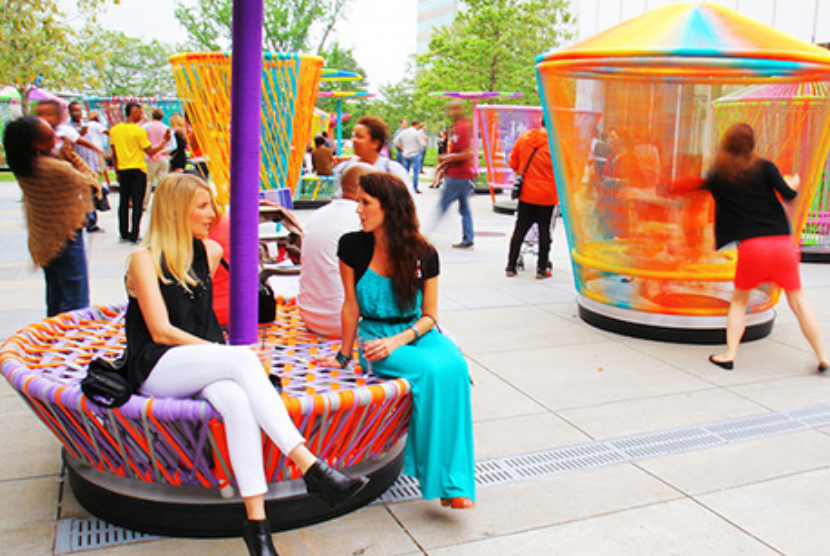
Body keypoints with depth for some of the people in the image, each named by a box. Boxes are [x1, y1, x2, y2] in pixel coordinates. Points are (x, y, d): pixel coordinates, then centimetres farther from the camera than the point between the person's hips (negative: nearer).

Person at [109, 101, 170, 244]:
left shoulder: (114, 130, 5)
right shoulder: (138, 131, -11)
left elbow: (114, 154, 8)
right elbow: (150, 152, -9)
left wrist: (117, 171, 16)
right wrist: (164, 141, -1)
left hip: (122, 170, 5)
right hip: (138, 170, -5)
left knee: (123, 202, 12)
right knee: (137, 203, -2)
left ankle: (124, 233, 16)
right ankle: (134, 235, -3)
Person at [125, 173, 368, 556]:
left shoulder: (211, 252, 15)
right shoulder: (144, 259, -3)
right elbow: (161, 332, -11)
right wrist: (229, 355, -17)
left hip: (204, 366, 4)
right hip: (157, 371, -4)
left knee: (236, 400, -33)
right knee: (241, 359, -33)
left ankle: (257, 522, -40)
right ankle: (311, 468, -39)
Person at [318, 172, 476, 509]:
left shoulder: (423, 254, -3)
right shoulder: (352, 247, -4)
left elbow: (428, 316, 0)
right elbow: (351, 306, 3)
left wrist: (398, 341, -16)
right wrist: (344, 355, 6)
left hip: (416, 333, 2)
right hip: (374, 335, -2)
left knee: (454, 367, -31)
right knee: (431, 371, -31)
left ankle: (455, 483, -25)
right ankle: (440, 479, -20)